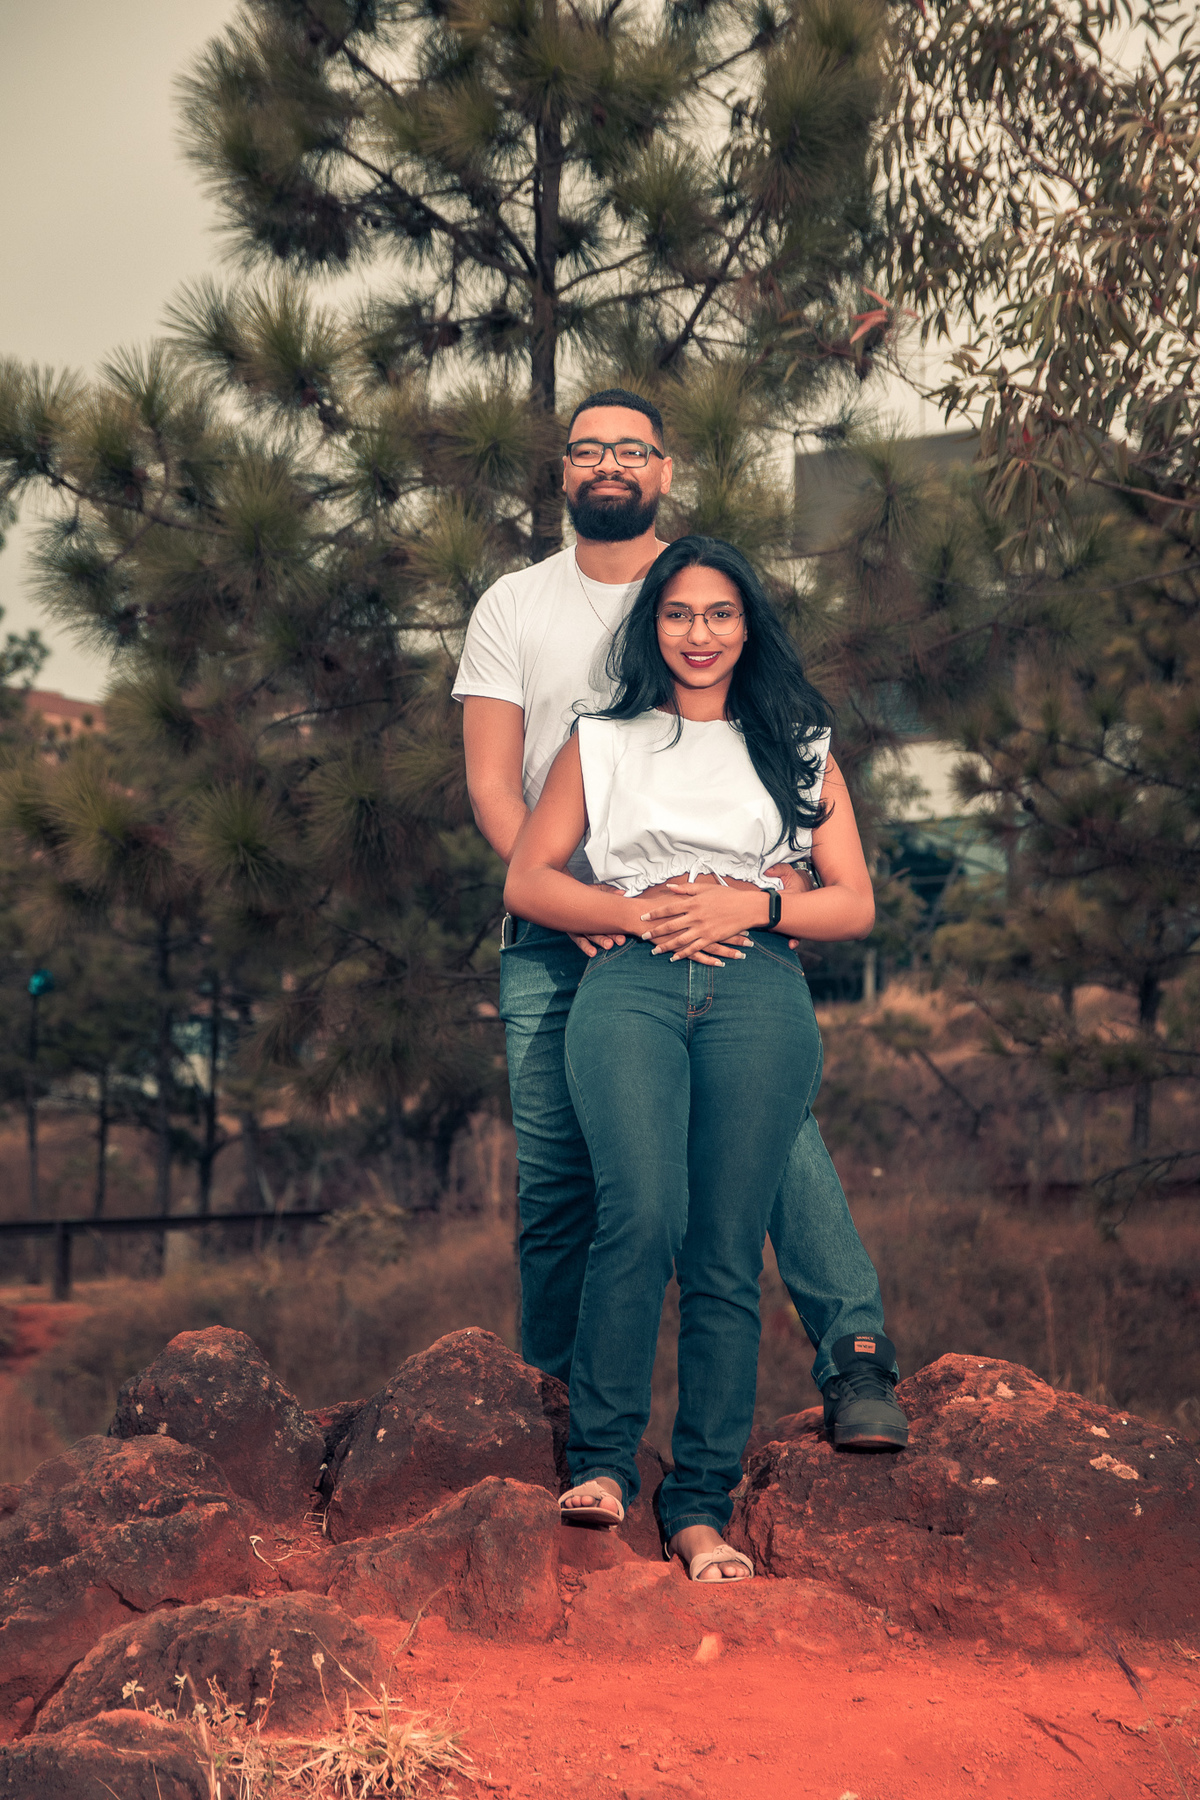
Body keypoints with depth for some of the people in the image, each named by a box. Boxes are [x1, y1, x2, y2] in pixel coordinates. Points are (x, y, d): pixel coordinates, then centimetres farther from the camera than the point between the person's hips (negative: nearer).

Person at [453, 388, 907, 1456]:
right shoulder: (513, 607, 11)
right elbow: (492, 784, 4)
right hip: (555, 937, 2)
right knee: (556, 1176, 1)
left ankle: (856, 1363, -15)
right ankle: (555, 1393, 15)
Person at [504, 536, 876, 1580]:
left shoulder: (800, 748, 23)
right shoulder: (604, 742, 22)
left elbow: (856, 905, 17)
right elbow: (528, 881, 15)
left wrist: (750, 904, -2)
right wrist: (640, 911, -2)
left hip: (760, 993, 1)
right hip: (631, 984, -1)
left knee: (727, 1254, -9)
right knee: (643, 1213, -25)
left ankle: (703, 1507, -6)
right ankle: (602, 1459, -15)